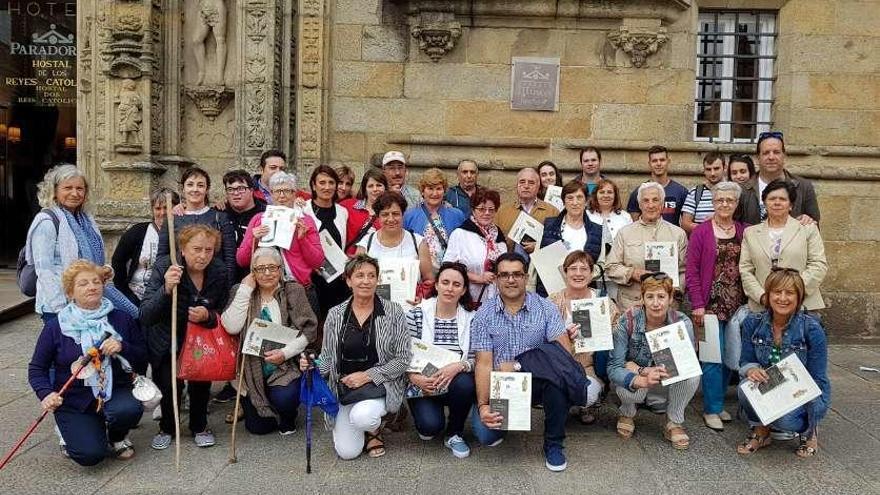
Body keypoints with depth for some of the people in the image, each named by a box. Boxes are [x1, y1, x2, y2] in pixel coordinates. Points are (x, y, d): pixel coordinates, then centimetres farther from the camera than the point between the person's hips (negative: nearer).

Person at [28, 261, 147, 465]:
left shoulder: (122, 320, 3)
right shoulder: (56, 327, -1)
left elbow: (143, 360, 4)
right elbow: (37, 368, 5)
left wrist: (123, 348, -16)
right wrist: (46, 394, -14)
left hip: (115, 392, 1)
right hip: (73, 401, -1)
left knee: (130, 409, -34)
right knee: (90, 455, -21)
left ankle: (117, 436, 4)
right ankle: (74, 434, 17)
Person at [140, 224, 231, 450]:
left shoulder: (219, 271, -14)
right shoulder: (164, 267, -23)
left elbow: (223, 314, -3)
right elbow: (145, 317, -29)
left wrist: (208, 316, -26)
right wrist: (166, 289, -46)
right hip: (167, 341, -2)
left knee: (201, 380, -15)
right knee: (169, 383, -19)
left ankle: (199, 426, 16)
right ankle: (167, 427, 14)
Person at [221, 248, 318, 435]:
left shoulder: (294, 291, 1)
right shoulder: (241, 292, 3)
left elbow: (310, 328, -5)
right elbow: (231, 327, -12)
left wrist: (285, 352, -17)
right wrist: (246, 289, -11)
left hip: (286, 366, -1)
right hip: (252, 371, 1)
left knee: (283, 399, -29)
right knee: (257, 427, -2)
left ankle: (288, 419, 9)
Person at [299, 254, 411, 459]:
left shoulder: (393, 312, -6)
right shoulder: (335, 314, 2)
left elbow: (403, 358, -7)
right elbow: (327, 357, 8)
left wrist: (367, 376, -15)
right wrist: (312, 365, -15)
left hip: (380, 384, -2)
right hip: (344, 387, 3)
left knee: (362, 416, -33)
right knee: (346, 452, -9)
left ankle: (374, 430, 5)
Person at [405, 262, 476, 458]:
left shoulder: (470, 318, -1)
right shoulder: (416, 314, -4)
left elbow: (476, 359, -5)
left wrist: (459, 366, -25)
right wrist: (416, 378, -20)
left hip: (455, 382, 2)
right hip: (422, 385, -2)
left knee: (465, 384, -32)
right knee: (430, 426, -26)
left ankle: (454, 434, -4)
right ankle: (428, 425, 15)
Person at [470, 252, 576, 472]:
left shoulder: (545, 308, -2)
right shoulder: (484, 314, -1)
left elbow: (565, 351, -13)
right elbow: (484, 364, -7)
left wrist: (518, 366, -19)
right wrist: (482, 406, -21)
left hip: (537, 382, 0)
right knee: (485, 434, -24)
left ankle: (554, 444, -9)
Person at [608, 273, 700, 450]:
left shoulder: (682, 322, -16)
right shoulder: (628, 321, -21)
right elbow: (613, 367, -24)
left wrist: (640, 369, -29)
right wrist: (642, 380, -45)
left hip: (666, 388, 1)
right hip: (634, 387, -1)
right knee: (624, 382, -35)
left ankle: (674, 423, -4)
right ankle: (627, 414, 1)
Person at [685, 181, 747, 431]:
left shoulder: (745, 231, 7)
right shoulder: (701, 232, -2)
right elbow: (691, 271, -4)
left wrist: (749, 301, 2)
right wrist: (697, 304, -9)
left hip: (737, 304, 4)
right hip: (712, 303, -3)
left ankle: (718, 402, 24)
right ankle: (712, 409, 9)